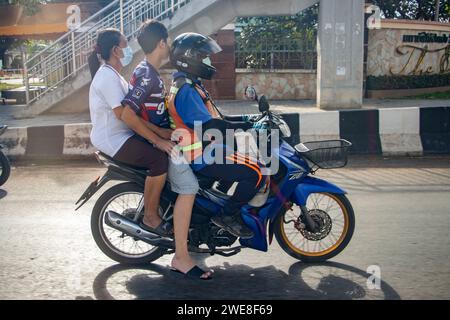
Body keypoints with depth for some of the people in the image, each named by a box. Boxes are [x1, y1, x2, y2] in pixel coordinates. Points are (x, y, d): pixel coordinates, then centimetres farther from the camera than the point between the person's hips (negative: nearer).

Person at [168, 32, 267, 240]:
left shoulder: (190, 84, 16)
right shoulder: (186, 89, -19)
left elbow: (212, 118, 20)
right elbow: (209, 127, -27)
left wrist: (245, 122, 16)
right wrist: (242, 126, -25)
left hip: (207, 148, 11)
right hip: (202, 157, -11)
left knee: (255, 163, 18)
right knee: (257, 173, -19)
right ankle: (227, 216, -6)